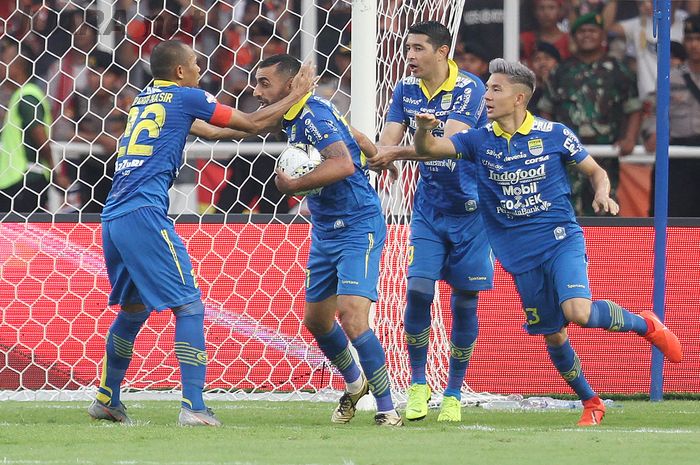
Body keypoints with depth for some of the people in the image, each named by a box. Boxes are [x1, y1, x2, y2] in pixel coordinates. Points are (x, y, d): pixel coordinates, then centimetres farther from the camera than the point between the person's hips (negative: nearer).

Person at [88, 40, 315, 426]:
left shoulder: (144, 99, 23)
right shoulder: (185, 97, 1)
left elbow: (209, 131, 34)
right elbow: (252, 124, 5)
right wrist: (296, 94, 19)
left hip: (113, 217, 8)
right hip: (144, 213, -8)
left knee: (132, 307, 21)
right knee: (189, 304, -7)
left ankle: (106, 400, 26)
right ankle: (193, 407, -14)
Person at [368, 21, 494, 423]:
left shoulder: (469, 89, -15)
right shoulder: (406, 89, 2)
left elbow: (450, 142, -28)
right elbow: (388, 141, -6)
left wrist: (399, 152, -38)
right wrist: (376, 155, -29)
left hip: (470, 209, -3)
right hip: (428, 207, 3)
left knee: (464, 304, 1)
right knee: (418, 291, -10)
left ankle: (453, 394, 13)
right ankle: (418, 385, 4)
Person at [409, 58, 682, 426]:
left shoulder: (555, 135, -3)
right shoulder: (480, 141, 3)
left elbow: (596, 171, 8)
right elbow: (427, 150, -6)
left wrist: (602, 195, -14)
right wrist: (423, 129, -29)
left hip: (562, 240, -3)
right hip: (522, 257, 3)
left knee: (578, 311, -26)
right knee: (553, 336, 7)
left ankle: (644, 324, 1)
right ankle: (591, 402, 26)